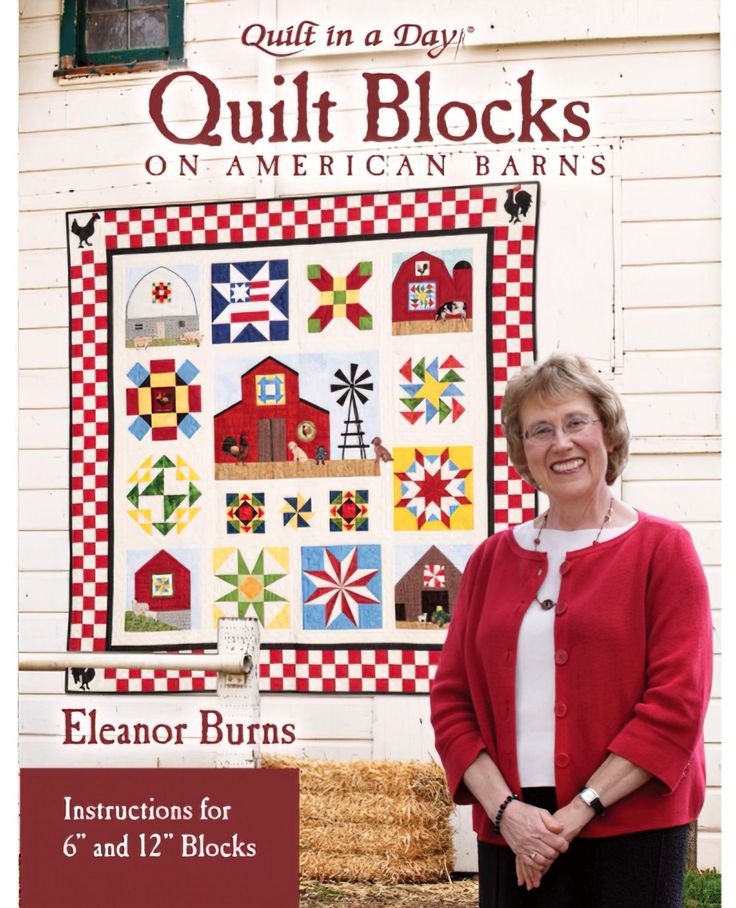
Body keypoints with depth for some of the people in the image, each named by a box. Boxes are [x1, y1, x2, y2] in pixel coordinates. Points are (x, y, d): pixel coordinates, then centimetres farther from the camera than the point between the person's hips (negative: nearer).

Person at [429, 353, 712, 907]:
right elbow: (452, 699, 7)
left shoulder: (663, 548, -1)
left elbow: (677, 703, -8)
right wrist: (504, 809, -7)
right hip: (512, 834, 3)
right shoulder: (493, 558, 9)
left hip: (630, 827, -3)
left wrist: (582, 808, -12)